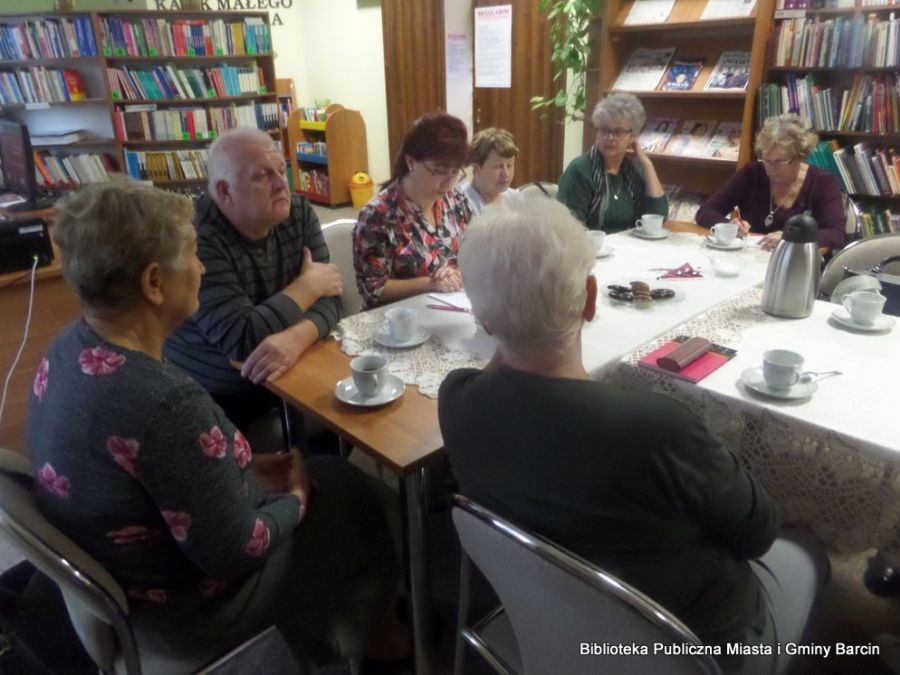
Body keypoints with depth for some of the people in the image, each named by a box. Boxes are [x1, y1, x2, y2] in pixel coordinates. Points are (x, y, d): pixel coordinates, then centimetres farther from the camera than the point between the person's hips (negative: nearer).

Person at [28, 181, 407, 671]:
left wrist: (243, 468, 3)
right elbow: (234, 553, -27)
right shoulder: (165, 403, -38)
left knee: (329, 470, 17)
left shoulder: (71, 347, -9)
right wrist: (296, 498, -9)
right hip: (184, 605, -8)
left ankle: (310, 628, 38)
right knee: (363, 504, 9)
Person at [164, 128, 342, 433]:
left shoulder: (298, 213, -1)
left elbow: (329, 298, -8)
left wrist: (297, 338, -30)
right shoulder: (197, 239, -23)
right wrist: (308, 285, -16)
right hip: (212, 400, -4)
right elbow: (242, 339, -28)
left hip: (286, 381, 5)